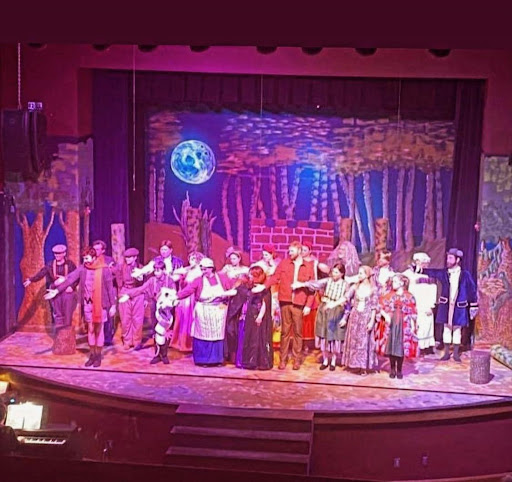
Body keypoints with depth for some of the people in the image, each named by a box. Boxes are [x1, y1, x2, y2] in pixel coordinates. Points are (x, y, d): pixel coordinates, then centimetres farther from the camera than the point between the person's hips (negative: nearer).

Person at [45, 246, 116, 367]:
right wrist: (57, 290, -12)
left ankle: (98, 356, 15)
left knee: (99, 330, 5)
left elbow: (110, 288, -7)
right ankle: (92, 355, 21)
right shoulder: (82, 269, 0)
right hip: (87, 303, 4)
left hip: (100, 304, -3)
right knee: (90, 330, 10)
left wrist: (113, 305, -7)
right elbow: (70, 279, -3)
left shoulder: (104, 269, -10)